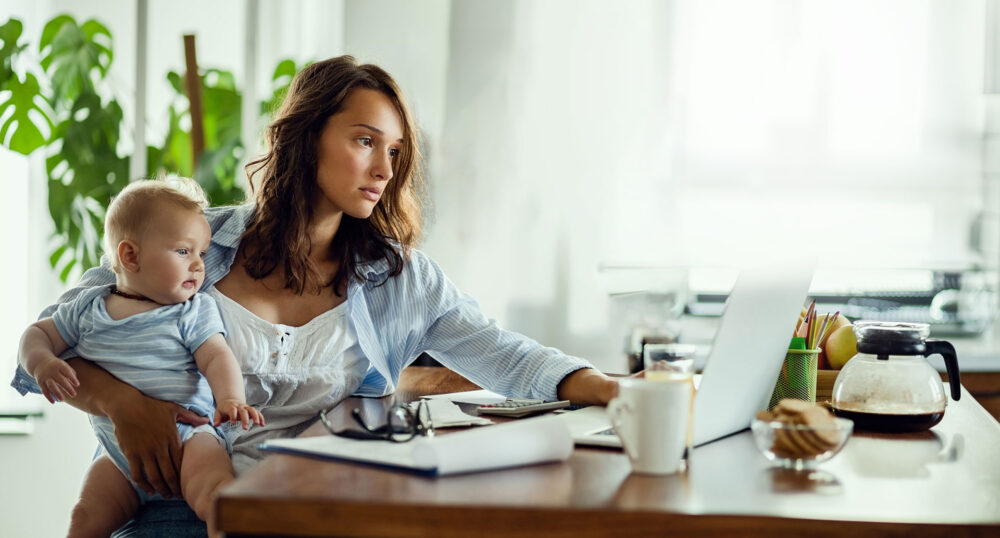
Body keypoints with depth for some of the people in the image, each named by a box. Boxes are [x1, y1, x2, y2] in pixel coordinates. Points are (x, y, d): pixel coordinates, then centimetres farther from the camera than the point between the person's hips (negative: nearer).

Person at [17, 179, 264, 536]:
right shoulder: (88, 308, 9)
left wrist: (230, 399, -31)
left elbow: (217, 358, -10)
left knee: (213, 492, -30)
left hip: (186, 436, -3)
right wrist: (42, 363, -8)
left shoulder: (195, 312, 1)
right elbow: (38, 334, 16)